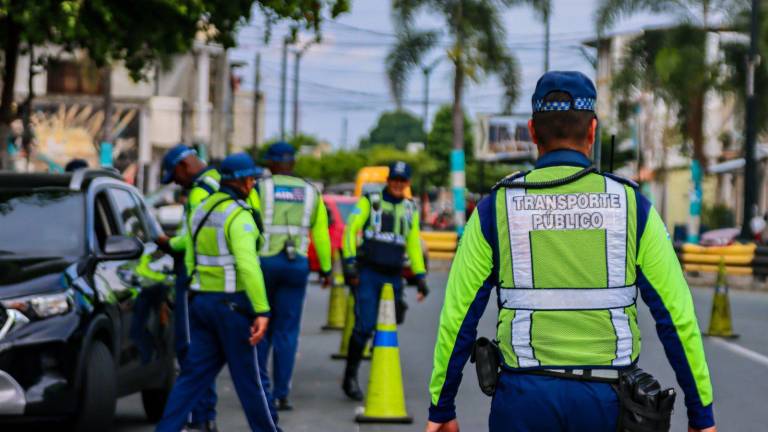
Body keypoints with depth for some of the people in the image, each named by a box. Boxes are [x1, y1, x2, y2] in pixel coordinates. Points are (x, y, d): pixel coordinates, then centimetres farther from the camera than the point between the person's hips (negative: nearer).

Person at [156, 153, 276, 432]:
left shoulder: (201, 210, 11)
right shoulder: (239, 217, -16)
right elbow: (248, 266, -25)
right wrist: (262, 311, -27)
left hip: (201, 301, 7)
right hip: (232, 304, -7)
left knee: (194, 374, 6)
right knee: (246, 375, 5)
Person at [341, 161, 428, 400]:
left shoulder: (410, 209, 15)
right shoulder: (370, 201, 2)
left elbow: (414, 244, 21)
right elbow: (350, 230, -2)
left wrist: (420, 277, 16)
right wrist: (349, 263, -11)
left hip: (393, 277, 4)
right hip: (368, 274, -4)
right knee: (365, 325, -13)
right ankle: (350, 377, -2)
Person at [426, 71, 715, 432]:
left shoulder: (496, 208, 0)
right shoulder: (631, 206, 0)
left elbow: (457, 317, 1)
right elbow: (677, 316, -2)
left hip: (525, 401, 0)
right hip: (607, 402, 0)